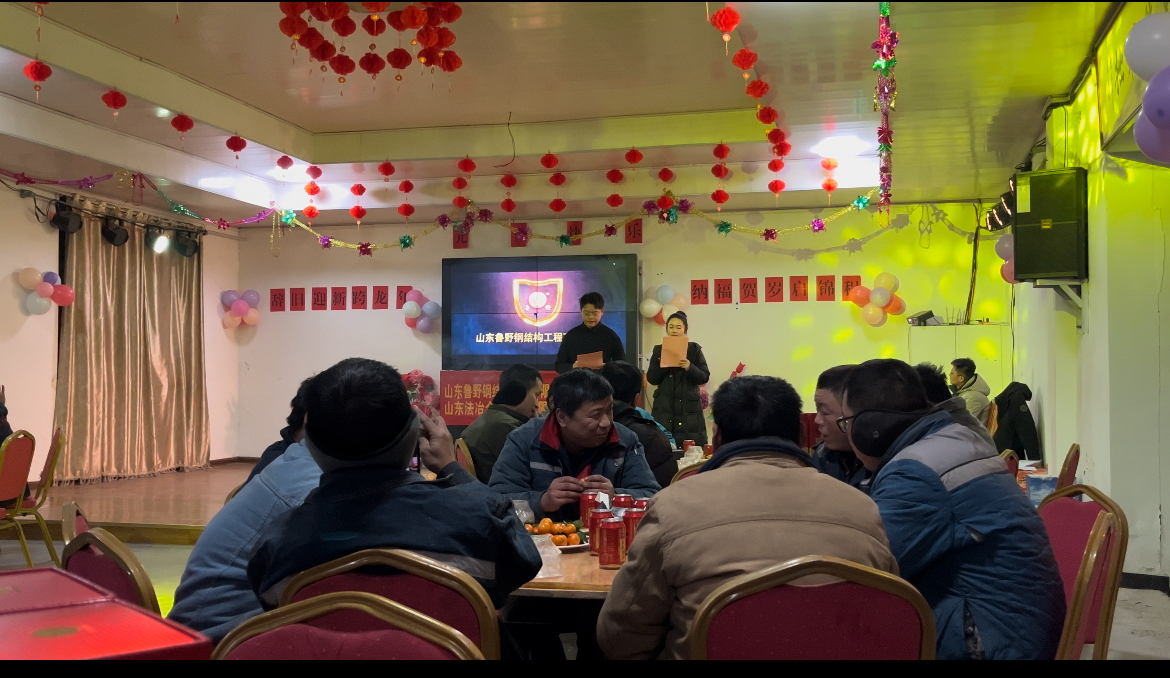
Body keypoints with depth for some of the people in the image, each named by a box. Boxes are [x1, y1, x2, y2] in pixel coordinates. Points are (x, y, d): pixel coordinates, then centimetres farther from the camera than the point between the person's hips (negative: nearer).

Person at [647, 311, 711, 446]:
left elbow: (704, 378, -1)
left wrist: (690, 368, -18)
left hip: (689, 408, -1)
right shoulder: (659, 350, 9)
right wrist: (662, 365, -14)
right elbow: (651, 379, 3)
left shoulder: (695, 349, 5)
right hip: (664, 408, 1)